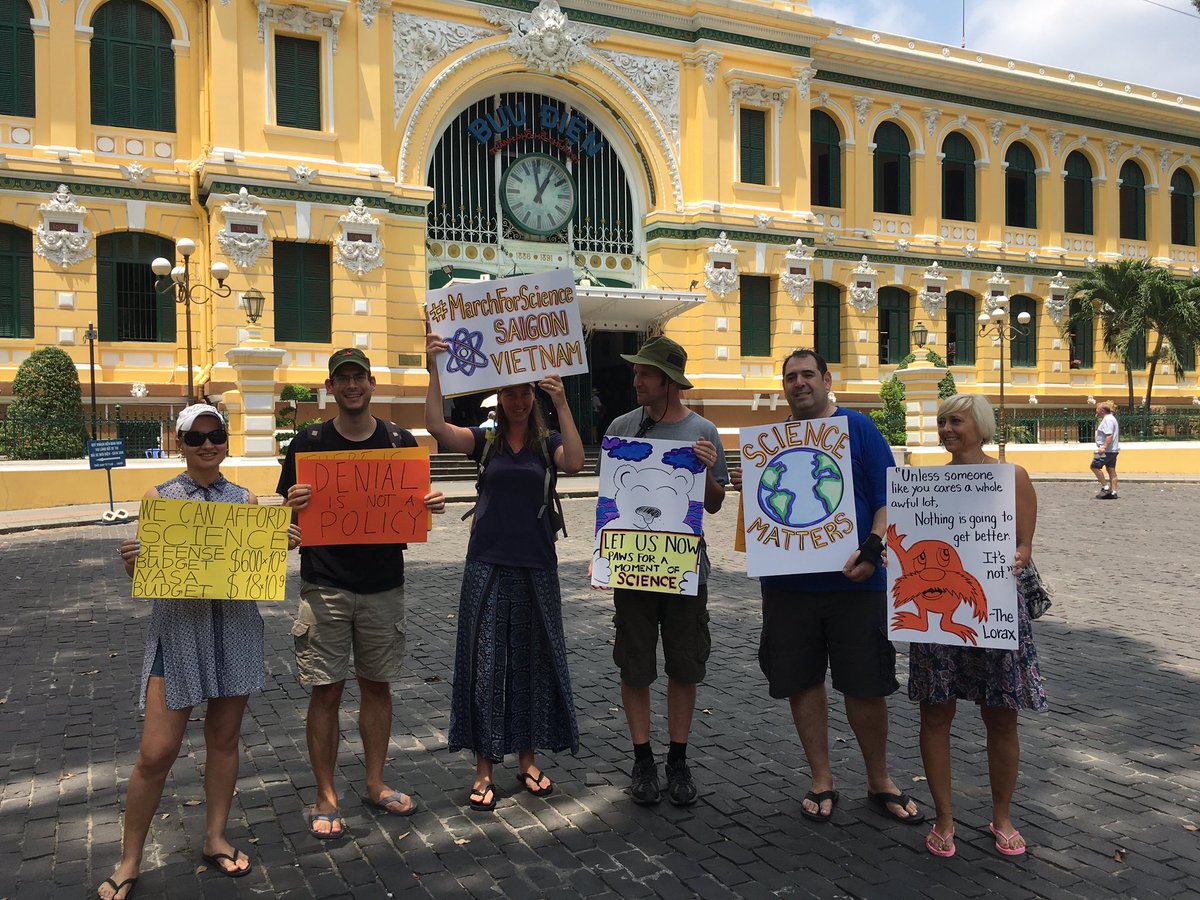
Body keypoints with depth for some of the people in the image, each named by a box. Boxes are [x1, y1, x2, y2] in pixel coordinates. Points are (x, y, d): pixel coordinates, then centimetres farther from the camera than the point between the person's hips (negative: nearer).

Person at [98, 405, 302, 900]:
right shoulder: (158, 497, 1)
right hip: (178, 627, -2)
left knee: (224, 738, 13)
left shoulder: (245, 499, 6)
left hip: (236, 626, 2)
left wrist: (283, 545, -9)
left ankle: (215, 839, 31)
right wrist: (130, 560, -19)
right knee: (156, 753, -2)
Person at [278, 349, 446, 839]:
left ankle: (376, 784, 28)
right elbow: (291, 514, 2)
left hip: (383, 586, 2)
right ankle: (325, 798, 16)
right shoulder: (309, 443, -1)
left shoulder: (401, 442, 4)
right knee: (326, 690, 2)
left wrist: (432, 505, -12)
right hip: (325, 587, -2)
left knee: (377, 686, 13)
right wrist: (295, 504, -21)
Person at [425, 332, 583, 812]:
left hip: (535, 566, 1)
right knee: (484, 663, 1)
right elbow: (436, 425, -13)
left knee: (533, 662, 9)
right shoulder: (484, 440, 4)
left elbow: (575, 463, -18)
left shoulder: (548, 443, 4)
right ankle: (484, 769, 12)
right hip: (487, 565, 0)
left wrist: (562, 404, -25)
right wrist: (435, 370, -23)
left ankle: (527, 760, 24)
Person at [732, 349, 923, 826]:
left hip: (853, 579, -3)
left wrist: (871, 548, -19)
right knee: (802, 681, 10)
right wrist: (749, 487, -5)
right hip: (788, 583, 3)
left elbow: (887, 497, -4)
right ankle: (821, 780, 26)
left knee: (866, 686, 6)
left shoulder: (858, 427, 0)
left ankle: (880, 782, 26)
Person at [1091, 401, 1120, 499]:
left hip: (1106, 450, -11)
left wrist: (1104, 447, -27)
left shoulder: (1107, 420, -14)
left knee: (1095, 466, -6)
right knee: (1111, 470, 8)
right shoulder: (1111, 418, 20)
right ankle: (1113, 492, 7)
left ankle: (1105, 487, -6)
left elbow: (1109, 435, -24)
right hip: (1113, 450, 11)